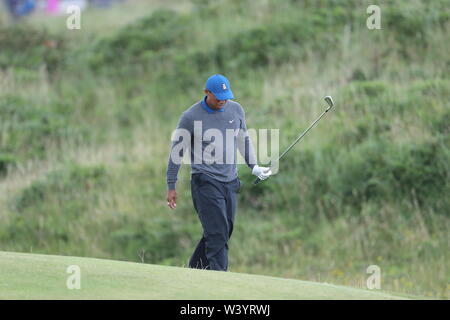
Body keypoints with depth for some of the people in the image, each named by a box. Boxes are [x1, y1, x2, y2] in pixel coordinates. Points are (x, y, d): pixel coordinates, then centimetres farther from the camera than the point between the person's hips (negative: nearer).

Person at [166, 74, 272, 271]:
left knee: (222, 233, 7)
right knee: (217, 234, -14)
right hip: (205, 182, -6)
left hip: (230, 181, 6)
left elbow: (243, 140, 23)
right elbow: (177, 150, -1)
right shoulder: (190, 117, -7)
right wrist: (171, 187, 1)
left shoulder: (236, 110, 7)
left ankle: (194, 271, 22)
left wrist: (254, 167, 18)